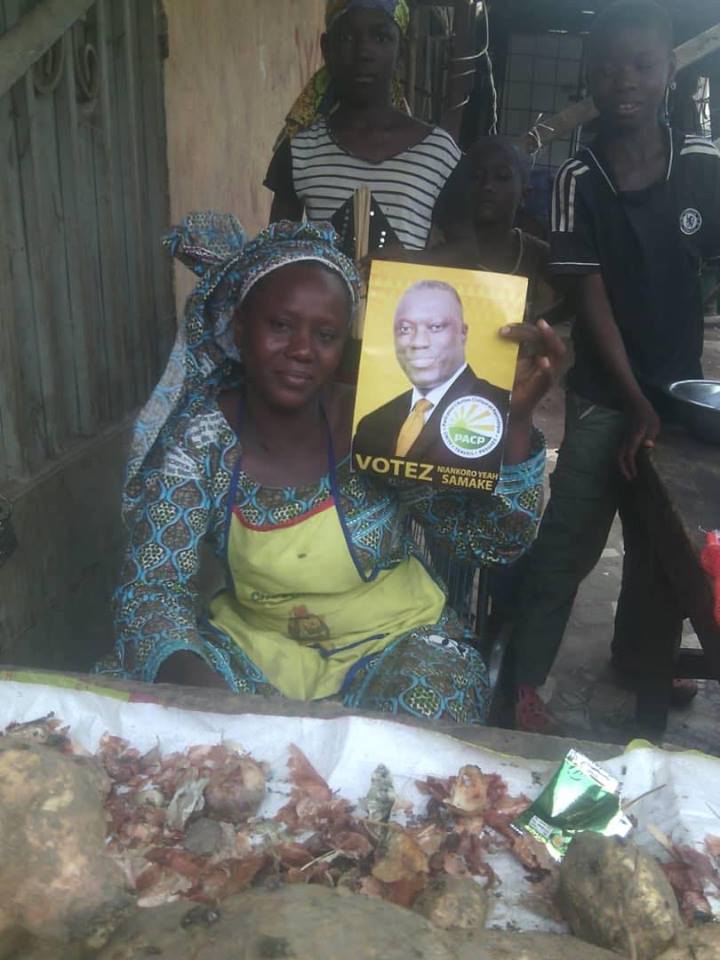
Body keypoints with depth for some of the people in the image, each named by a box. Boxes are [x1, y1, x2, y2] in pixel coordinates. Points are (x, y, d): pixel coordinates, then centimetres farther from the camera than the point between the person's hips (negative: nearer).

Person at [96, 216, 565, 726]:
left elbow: (498, 539, -14)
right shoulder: (199, 437, -13)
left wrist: (516, 417, -31)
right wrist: (186, 674, -36)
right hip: (255, 640, 2)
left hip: (389, 642, -1)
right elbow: (152, 588, -15)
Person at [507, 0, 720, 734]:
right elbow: (592, 299, -11)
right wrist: (637, 404, -15)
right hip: (605, 393, -3)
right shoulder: (578, 180, -9)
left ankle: (639, 659, 37)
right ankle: (520, 680, 12)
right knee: (567, 543, -3)